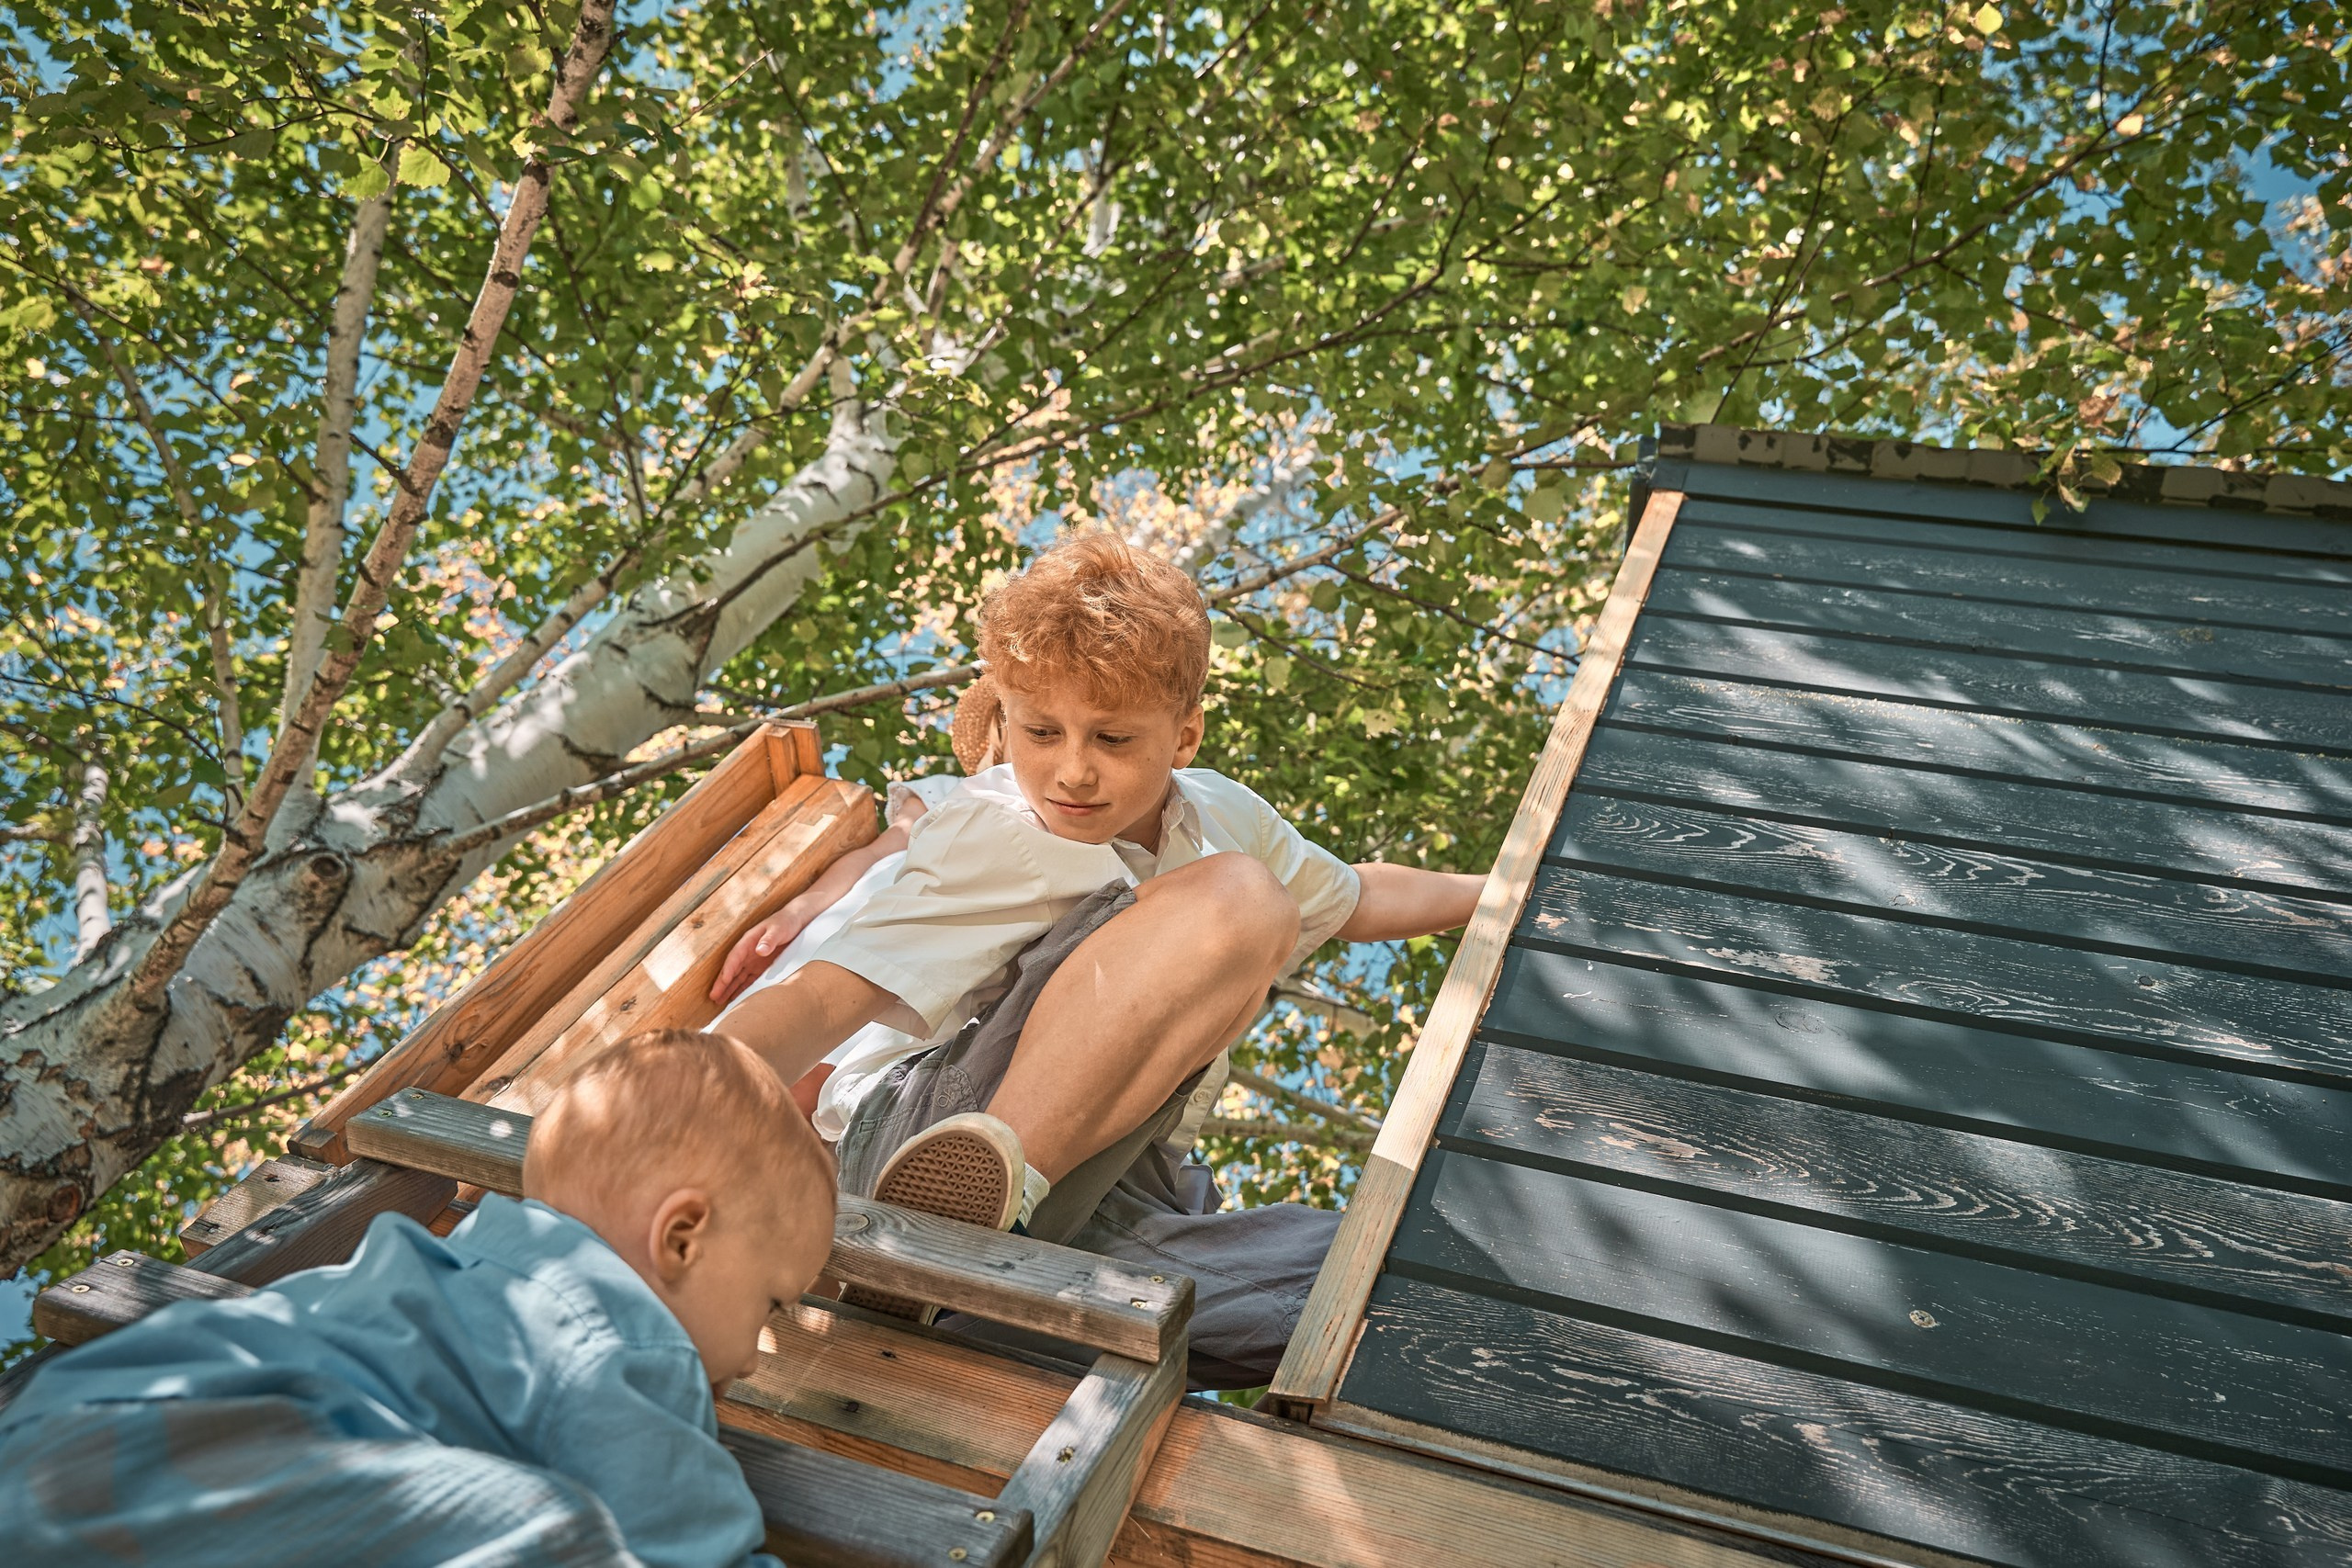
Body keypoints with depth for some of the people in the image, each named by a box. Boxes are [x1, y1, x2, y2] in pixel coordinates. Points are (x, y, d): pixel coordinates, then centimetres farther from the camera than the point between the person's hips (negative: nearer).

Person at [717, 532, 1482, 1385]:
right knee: (1234, 898, -26)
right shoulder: (993, 836, -8)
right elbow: (820, 1000, -20)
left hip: (1102, 1205, 7)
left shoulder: (1223, 816, 12)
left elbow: (1357, 898, 33)